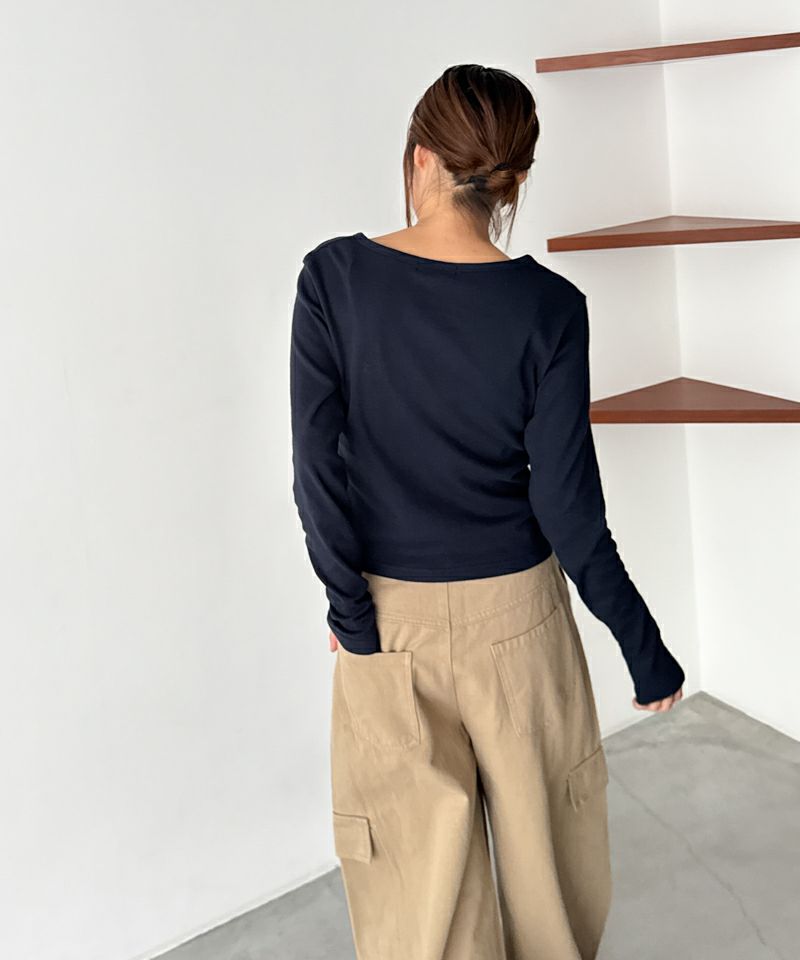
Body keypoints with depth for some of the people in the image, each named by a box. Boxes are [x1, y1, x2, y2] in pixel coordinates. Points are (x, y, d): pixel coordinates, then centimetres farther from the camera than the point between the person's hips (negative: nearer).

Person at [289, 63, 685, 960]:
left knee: (418, 852, 15)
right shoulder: (548, 307, -13)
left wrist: (351, 611, -3)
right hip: (513, 612, 0)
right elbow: (567, 504, -13)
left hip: (389, 615, 1)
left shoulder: (334, 277, -12)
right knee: (539, 829, 21)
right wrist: (642, 643, -1)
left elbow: (316, 464, -13)